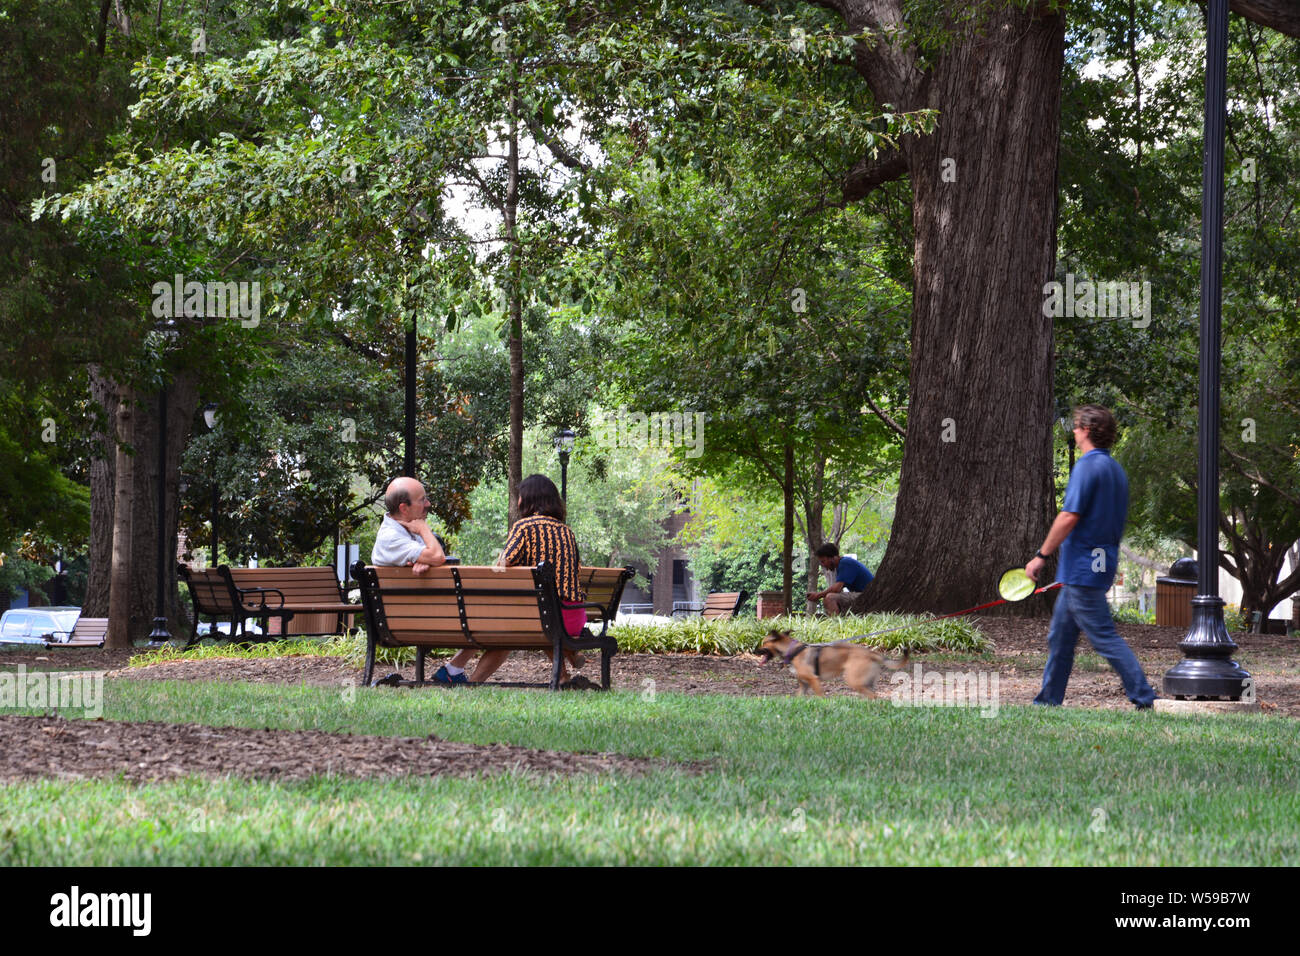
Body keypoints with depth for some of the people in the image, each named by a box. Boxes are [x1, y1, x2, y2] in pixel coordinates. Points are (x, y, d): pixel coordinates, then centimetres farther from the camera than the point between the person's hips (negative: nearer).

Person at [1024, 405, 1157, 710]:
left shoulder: (1088, 466, -15)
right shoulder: (1117, 469, 14)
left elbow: (1069, 516, -21)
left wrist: (1042, 555, -15)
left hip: (1082, 567, -10)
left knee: (1104, 636, -8)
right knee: (1060, 636, 15)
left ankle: (1145, 698, -10)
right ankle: (1048, 700, 18)